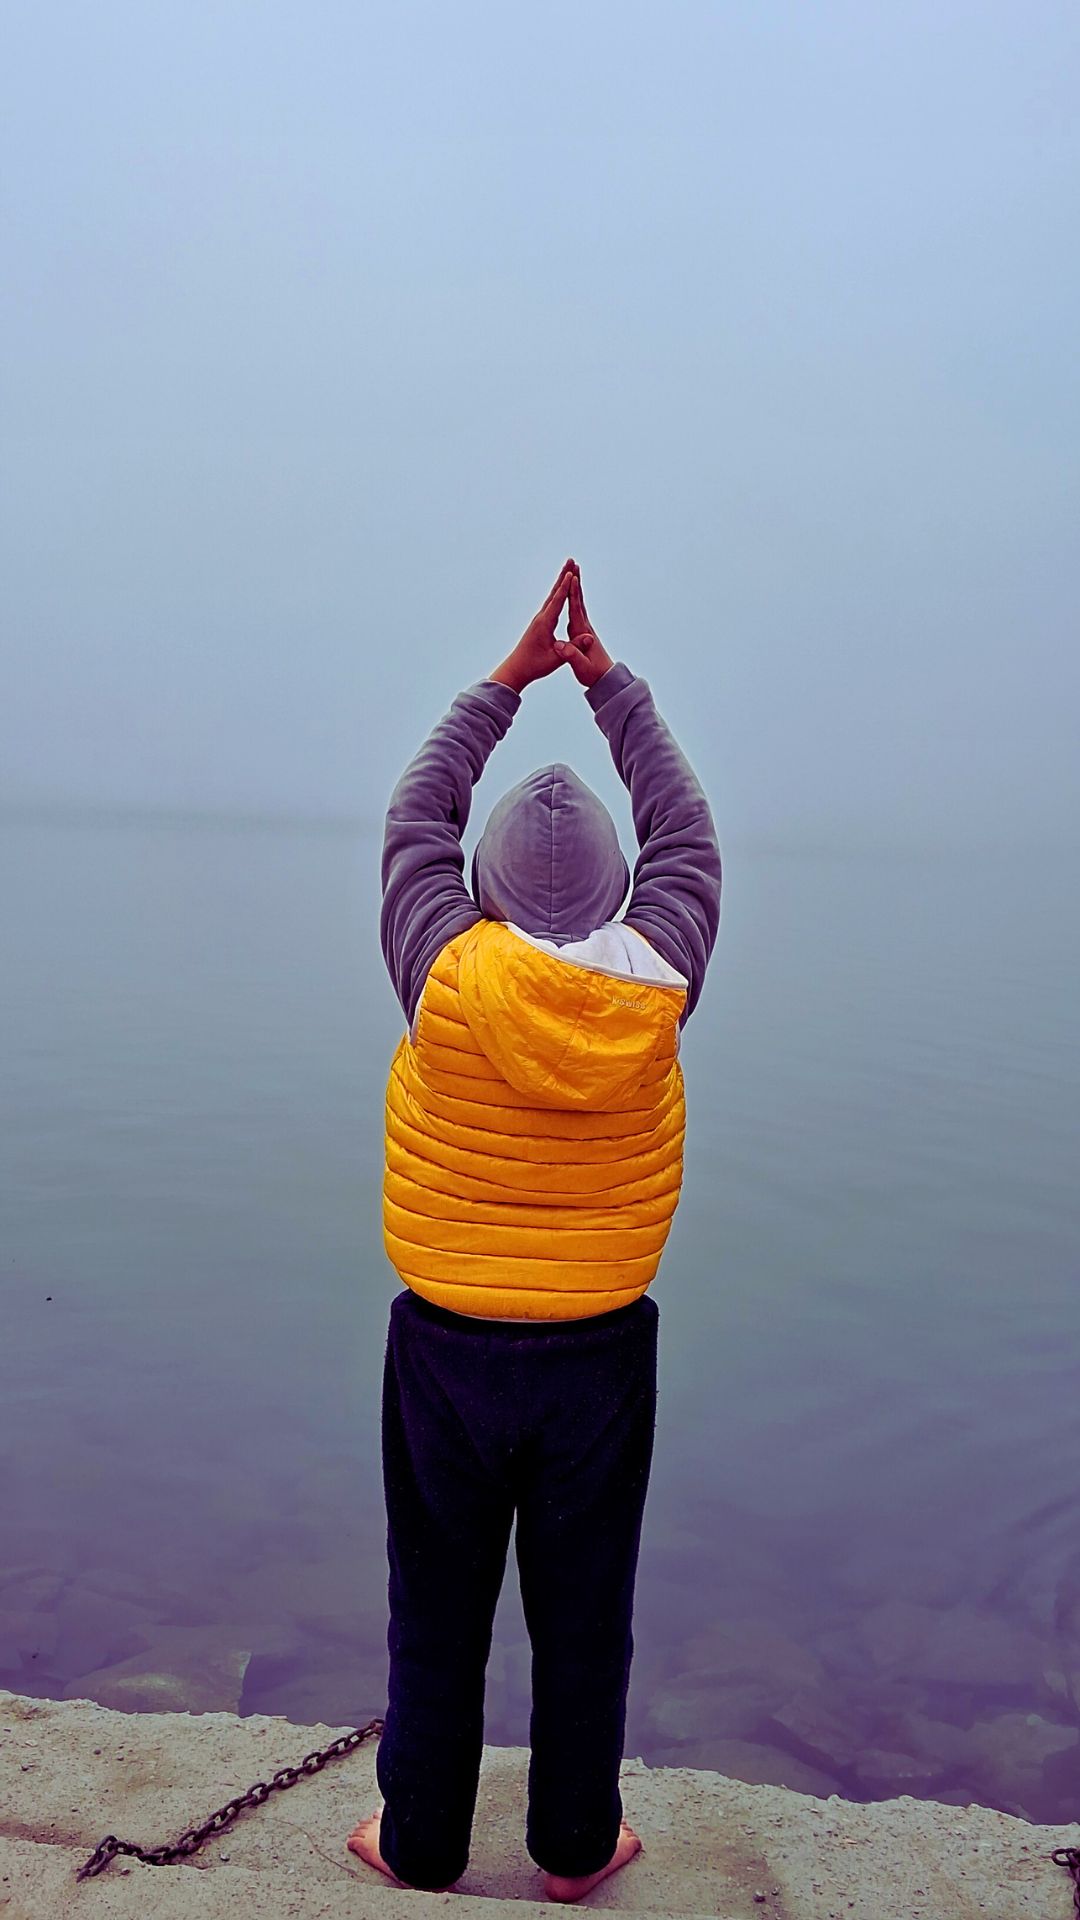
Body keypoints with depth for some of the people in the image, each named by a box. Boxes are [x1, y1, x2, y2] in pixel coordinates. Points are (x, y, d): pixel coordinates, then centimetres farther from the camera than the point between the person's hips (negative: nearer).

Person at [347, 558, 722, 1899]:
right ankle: (576, 1846, 37)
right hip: (601, 1350, 1)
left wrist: (509, 678, 8)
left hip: (446, 1347, -1)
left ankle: (420, 1841, 36)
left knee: (437, 1614, 17)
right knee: (584, 1614, 18)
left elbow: (416, 816, 1)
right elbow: (685, 832, 5)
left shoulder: (450, 977, -16)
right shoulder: (653, 987, -11)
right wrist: (607, 681, 12)